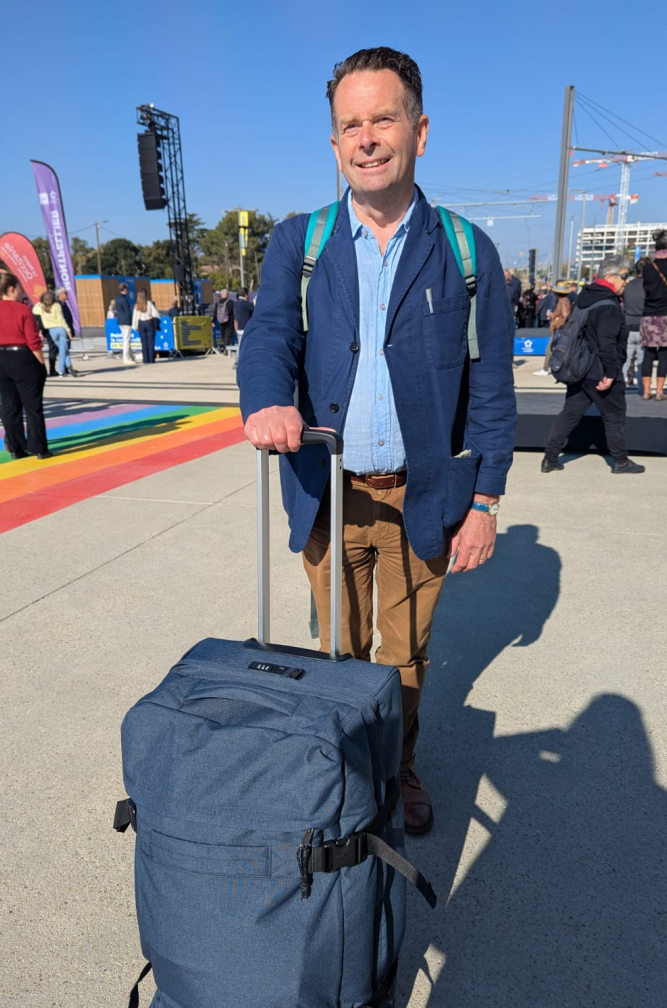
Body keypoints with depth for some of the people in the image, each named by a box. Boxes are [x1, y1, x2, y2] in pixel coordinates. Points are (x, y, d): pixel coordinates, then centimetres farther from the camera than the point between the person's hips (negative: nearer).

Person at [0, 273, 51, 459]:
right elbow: (33, 343, -13)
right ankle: (39, 449, 4)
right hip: (23, 359, -5)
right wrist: (42, 363, -4)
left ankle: (16, 449, 15)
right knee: (33, 406, 2)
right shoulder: (23, 310, -12)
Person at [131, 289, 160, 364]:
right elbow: (156, 314, -11)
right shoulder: (149, 303, -10)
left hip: (141, 324, 2)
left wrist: (135, 327, 8)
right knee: (151, 342, 0)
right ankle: (151, 359, -3)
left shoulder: (137, 305, -3)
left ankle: (146, 360, 4)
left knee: (144, 343, 6)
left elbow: (135, 316, -1)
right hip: (149, 323, -2)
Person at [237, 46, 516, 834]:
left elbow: (490, 389, -1)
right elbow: (270, 335, -13)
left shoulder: (468, 252, -1)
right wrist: (267, 402, -36)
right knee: (340, 650, 17)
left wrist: (484, 503, -4)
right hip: (327, 494, 1)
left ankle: (400, 769, 41)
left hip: (422, 497, 0)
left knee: (405, 652, 16)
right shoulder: (297, 242, 3)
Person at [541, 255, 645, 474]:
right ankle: (620, 461, 19)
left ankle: (550, 457, 7)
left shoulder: (585, 297, 11)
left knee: (570, 412, 10)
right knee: (614, 416, 7)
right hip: (600, 373, -8)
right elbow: (607, 343, -25)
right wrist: (611, 373, -22)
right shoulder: (609, 305, -18)